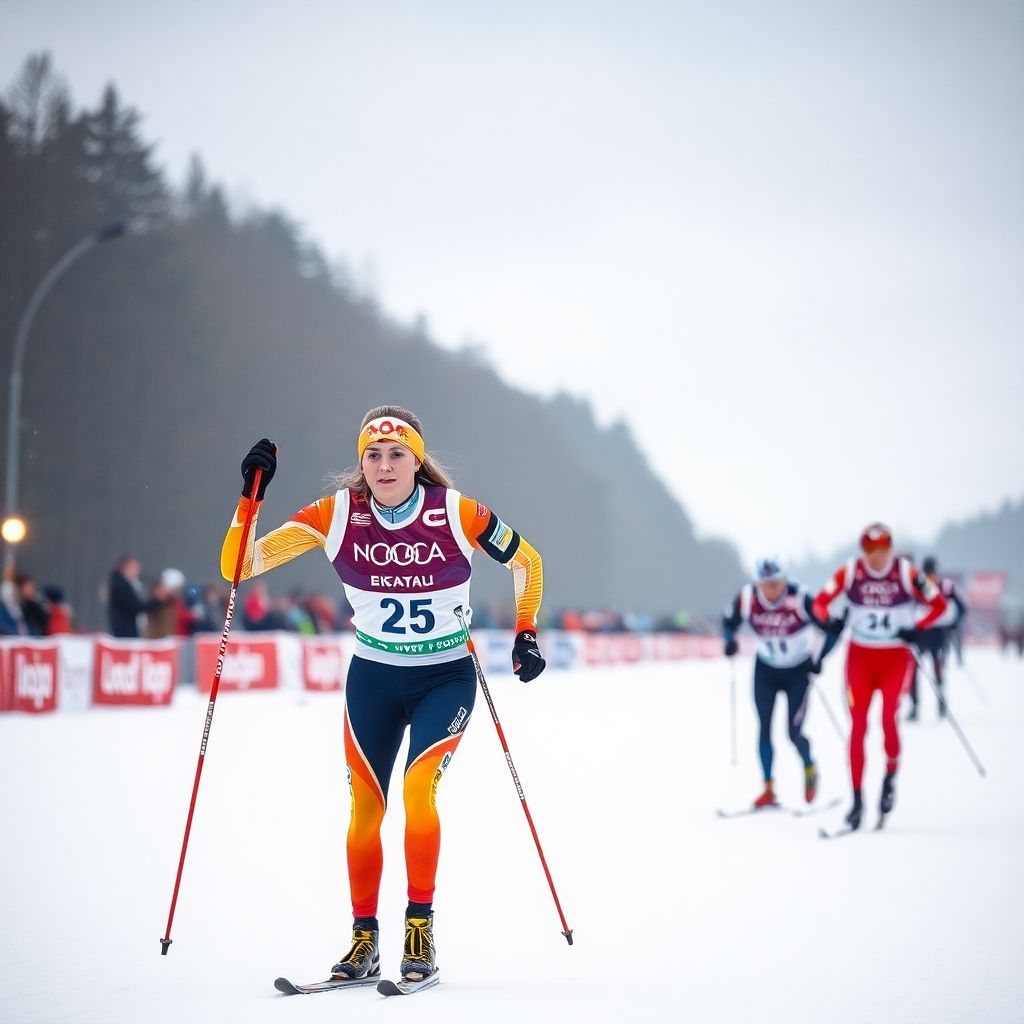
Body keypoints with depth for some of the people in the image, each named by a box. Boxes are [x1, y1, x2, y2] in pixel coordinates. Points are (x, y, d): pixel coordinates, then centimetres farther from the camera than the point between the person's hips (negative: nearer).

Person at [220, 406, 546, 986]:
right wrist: (250, 498, -23)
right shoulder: (337, 515, -11)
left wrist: (526, 635, -4)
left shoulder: (456, 513, -15)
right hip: (372, 678, 3)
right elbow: (238, 567, -11)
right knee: (366, 808, 2)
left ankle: (421, 927, -11)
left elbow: (527, 562, 2)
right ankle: (364, 939, 15)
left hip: (447, 678, -2)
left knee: (419, 786, -22)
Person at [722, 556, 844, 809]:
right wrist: (729, 640, -18)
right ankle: (768, 789, 7)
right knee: (764, 728, -2)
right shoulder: (747, 599, -19)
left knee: (794, 733, -6)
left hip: (798, 671, -3)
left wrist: (818, 658, -28)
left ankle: (809, 769, 25)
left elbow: (832, 629, -19)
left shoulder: (800, 600, -28)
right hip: (765, 670, 3)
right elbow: (729, 621, 1)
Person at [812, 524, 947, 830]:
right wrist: (827, 620, -22)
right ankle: (857, 800, 3)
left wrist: (916, 628, -17)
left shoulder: (907, 573, -10)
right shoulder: (850, 572, -7)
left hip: (896, 657, -1)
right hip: (860, 656, 1)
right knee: (858, 726, -4)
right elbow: (820, 602, 0)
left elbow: (938, 604, -2)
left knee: (888, 718, -17)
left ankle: (891, 777, 11)